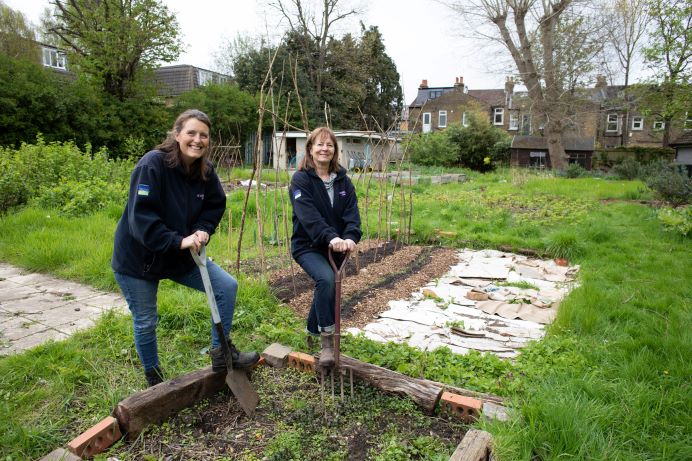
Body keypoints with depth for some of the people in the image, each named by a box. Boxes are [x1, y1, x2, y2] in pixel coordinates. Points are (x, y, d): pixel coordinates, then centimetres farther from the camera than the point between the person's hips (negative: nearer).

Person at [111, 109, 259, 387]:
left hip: (180, 256, 6)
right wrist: (179, 241, -31)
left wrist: (202, 231, -12)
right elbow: (140, 218, -28)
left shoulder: (205, 170, -5)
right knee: (145, 322, 9)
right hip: (138, 258, -5)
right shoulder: (152, 165, -24)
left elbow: (216, 205, 6)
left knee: (227, 286, -4)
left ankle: (221, 352, 11)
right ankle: (154, 379, 34)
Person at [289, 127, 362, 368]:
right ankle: (327, 339, -21)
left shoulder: (343, 180, 3)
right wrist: (331, 237, -41)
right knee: (326, 279, -31)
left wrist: (351, 237, -30)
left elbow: (352, 212, -10)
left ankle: (314, 331, 45)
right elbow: (309, 216, -26)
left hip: (335, 248, 5)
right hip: (308, 246, -5)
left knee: (327, 288, 16)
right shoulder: (301, 179, -11)